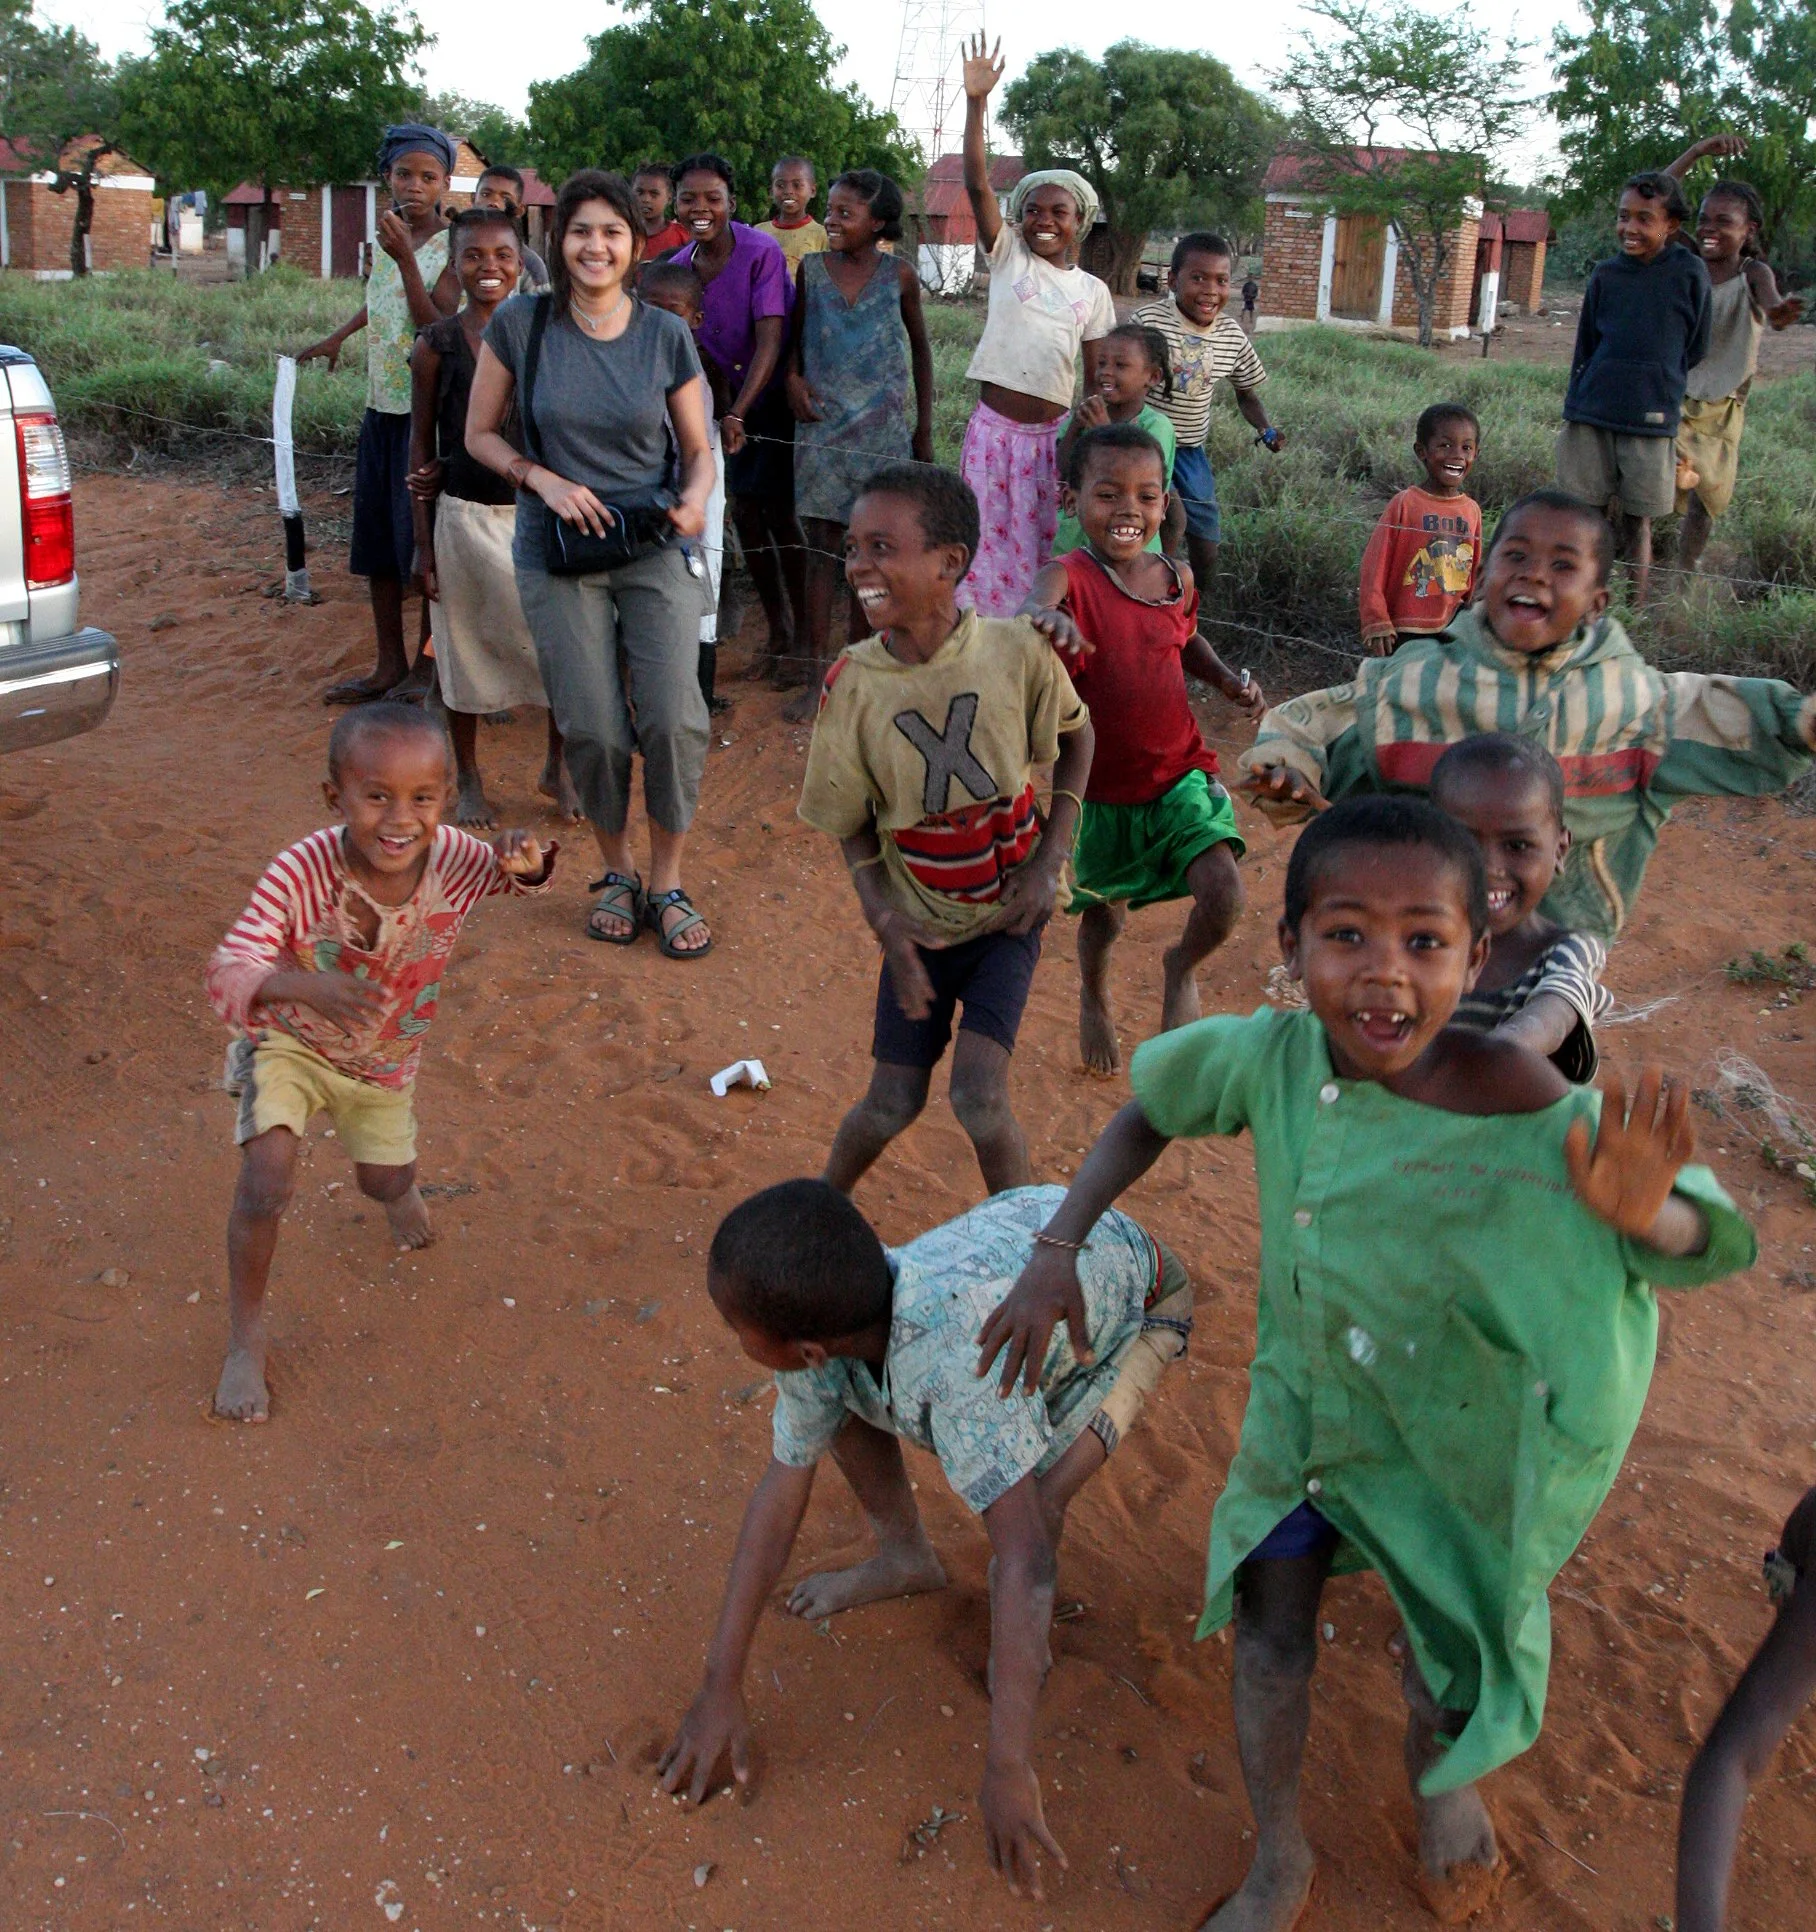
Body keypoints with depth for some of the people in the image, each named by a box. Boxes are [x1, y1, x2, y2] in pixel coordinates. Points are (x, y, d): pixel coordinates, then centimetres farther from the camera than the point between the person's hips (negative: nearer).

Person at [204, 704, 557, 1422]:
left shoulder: (452, 858, -26)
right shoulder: (301, 872, -36)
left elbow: (524, 874, -4)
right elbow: (227, 973, -41)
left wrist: (528, 861, -30)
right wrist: (301, 986, -63)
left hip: (385, 1058, 3)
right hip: (290, 1045, -3)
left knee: (386, 1184, 21)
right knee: (267, 1181, -22)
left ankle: (399, 1185, 63)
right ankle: (245, 1339, 3)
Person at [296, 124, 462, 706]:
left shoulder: (452, 248, -8)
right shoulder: (387, 237, 11)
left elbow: (437, 328, -21)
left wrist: (404, 257, -25)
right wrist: (338, 337, 39)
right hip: (381, 407, 7)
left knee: (425, 538, -3)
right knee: (377, 539, 9)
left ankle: (426, 663, 9)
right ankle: (389, 664, 18)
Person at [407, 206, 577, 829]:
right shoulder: (436, 345, -3)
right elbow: (422, 445, 1)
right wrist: (424, 541, -1)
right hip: (464, 518, -1)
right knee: (464, 652, 9)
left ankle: (558, 767, 21)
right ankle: (469, 782, 26)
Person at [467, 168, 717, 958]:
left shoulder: (665, 335, 0)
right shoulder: (520, 324, -3)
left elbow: (699, 450, 8)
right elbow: (480, 433, 5)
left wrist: (693, 501, -14)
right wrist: (544, 480, -12)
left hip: (654, 547, 0)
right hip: (558, 552, 0)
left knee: (673, 719, -12)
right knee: (593, 729, -3)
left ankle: (667, 881, 9)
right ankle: (617, 871, 23)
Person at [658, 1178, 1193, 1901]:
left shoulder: (961, 1357, -46)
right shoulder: (821, 1330, -24)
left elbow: (1024, 1554, -46)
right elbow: (781, 1488, -14)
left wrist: (1008, 1770, -43)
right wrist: (719, 1691, -10)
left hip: (1137, 1302, -5)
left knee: (1032, 1500, -25)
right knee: (844, 1405, 0)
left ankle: (1024, 1644, 7)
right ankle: (907, 1558, 25)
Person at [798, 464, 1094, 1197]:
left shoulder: (1016, 650, -16)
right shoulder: (851, 683, -14)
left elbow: (1075, 737, 3)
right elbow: (852, 825, -2)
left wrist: (1049, 861, -6)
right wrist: (884, 922, -17)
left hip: (1008, 914, -1)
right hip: (919, 923, 1)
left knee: (979, 1095, -12)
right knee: (893, 1104, 5)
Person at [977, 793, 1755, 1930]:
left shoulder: (1522, 1109, -34)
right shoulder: (1271, 1055, -23)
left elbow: (1692, 1248, -26)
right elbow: (1152, 1111, -3)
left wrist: (1644, 1214, -51)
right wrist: (1056, 1254, -11)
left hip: (1450, 1432, -2)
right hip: (1302, 1400, 2)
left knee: (1455, 1654, 17)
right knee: (1269, 1630, 9)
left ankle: (1440, 1774, 54)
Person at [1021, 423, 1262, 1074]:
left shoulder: (1178, 578, -2)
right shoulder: (1070, 578, -17)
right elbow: (1036, 611, -42)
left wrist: (1227, 679, 3)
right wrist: (1047, 620, -65)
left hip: (1180, 775, 2)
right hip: (1100, 786, -2)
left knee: (1223, 899, -14)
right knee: (1105, 914, 16)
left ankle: (1182, 968, 22)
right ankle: (1093, 997, 51)